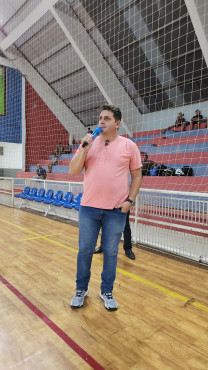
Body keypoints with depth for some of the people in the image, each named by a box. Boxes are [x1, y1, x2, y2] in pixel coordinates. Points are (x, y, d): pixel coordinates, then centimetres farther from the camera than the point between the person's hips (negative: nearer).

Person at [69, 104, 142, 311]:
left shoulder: (129, 146, 1)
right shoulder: (88, 143, 5)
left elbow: (137, 175, 5)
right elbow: (72, 172, 0)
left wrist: (130, 200, -5)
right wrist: (84, 149, -11)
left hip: (116, 210, -1)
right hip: (89, 208, 2)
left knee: (111, 252, 10)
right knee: (85, 250, 11)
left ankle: (107, 291, 32)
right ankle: (81, 289, 34)